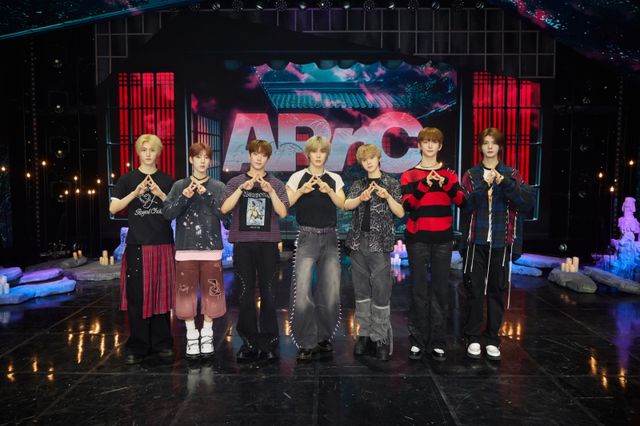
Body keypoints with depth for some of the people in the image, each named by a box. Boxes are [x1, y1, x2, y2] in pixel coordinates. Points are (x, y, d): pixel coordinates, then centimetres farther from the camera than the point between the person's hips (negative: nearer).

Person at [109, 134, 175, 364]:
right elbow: (113, 208, -3)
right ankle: (137, 346, 11)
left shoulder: (167, 180, 9)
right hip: (136, 244, -1)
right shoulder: (127, 179, 5)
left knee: (161, 293, 5)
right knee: (136, 296, -1)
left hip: (163, 244, 1)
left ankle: (162, 342, 17)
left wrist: (160, 194, -12)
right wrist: (135, 193, -16)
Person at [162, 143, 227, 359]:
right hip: (186, 248, 0)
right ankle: (191, 336, 15)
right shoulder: (179, 185, 6)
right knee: (186, 291, 3)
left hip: (211, 248, 0)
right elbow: (167, 213, -2)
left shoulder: (218, 187, 5)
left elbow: (224, 213, -6)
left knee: (211, 291, 3)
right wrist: (184, 198, -17)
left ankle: (207, 335, 17)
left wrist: (206, 195, -16)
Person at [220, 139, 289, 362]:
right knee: (246, 292, 2)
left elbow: (282, 212, -2)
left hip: (268, 243, 0)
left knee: (267, 291, 1)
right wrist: (243, 188, -15)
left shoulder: (276, 183, 7)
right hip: (243, 243, 0)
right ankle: (249, 342, 12)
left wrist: (270, 191, -14)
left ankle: (269, 342, 10)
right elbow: (224, 208, -6)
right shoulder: (236, 182, 6)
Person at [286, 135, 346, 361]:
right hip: (307, 237, -2)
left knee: (331, 291, 3)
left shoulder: (335, 178, 11)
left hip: (329, 237, 3)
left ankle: (323, 338, 22)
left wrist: (329, 190, -18)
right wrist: (301, 191, -20)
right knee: (302, 291, -10)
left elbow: (343, 205, -2)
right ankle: (306, 343, 4)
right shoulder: (298, 177, 4)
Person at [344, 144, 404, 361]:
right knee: (361, 290, 8)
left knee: (381, 291, -5)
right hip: (358, 242, 4)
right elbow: (346, 205, -6)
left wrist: (387, 196, -18)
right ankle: (365, 334, 18)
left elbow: (400, 213, -2)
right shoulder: (358, 184, 12)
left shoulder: (391, 183, 4)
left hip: (379, 243, -3)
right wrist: (361, 198, -26)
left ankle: (382, 338, 5)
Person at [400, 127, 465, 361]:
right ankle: (418, 340, 9)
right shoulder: (409, 175, 5)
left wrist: (445, 184, -21)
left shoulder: (448, 173, 11)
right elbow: (407, 204, -10)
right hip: (417, 237, -1)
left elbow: (461, 200, -4)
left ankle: (438, 342, 11)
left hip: (442, 238, 2)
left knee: (440, 289, 3)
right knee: (419, 289, 1)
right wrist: (424, 185, -24)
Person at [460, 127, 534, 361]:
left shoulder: (511, 174, 5)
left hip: (501, 241, 1)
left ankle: (492, 340, 18)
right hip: (476, 241, 0)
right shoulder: (471, 175, 5)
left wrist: (505, 182, -19)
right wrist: (483, 185, -20)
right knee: (475, 289, 2)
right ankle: (473, 339, 14)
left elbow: (527, 202, -8)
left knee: (497, 289, 7)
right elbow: (465, 205, -8)